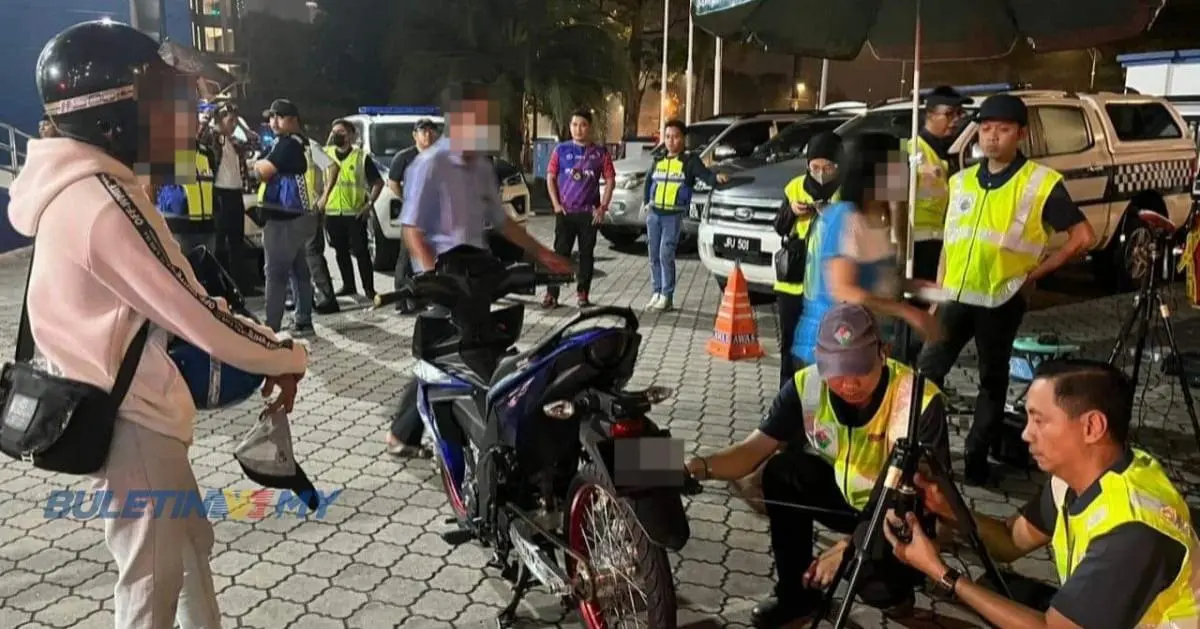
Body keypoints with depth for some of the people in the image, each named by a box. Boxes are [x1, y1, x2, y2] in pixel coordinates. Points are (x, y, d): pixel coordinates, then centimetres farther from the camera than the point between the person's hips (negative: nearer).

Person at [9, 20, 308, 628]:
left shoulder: (80, 189, 8)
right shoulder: (102, 202, -25)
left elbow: (174, 299, 11)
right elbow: (196, 316, -24)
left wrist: (266, 350, 7)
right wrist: (286, 357, -9)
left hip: (118, 403, 10)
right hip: (124, 418, -10)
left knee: (189, 543, 23)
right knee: (154, 578, 6)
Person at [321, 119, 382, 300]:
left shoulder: (362, 157, -2)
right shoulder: (326, 154, 8)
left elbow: (378, 182, 2)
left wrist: (370, 203, -7)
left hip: (355, 213, -4)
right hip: (332, 212, 4)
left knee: (360, 251, -4)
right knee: (341, 251, 12)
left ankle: (369, 288, 2)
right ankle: (348, 285, 23)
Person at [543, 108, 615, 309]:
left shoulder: (600, 152, 3)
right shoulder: (561, 150, 3)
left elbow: (610, 180, 4)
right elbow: (550, 178, 6)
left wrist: (603, 207, -4)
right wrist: (556, 204, -3)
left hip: (589, 212, 0)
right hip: (565, 211, 0)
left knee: (587, 253, 6)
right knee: (560, 252, -1)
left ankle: (582, 293, 15)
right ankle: (551, 293, 1)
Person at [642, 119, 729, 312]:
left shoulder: (690, 160, -4)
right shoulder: (658, 160, 11)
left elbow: (706, 176, -18)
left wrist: (717, 177, -39)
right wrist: (646, 202, 18)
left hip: (674, 215, -5)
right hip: (654, 213, 5)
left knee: (666, 255, -11)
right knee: (654, 256, 8)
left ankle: (667, 296, -2)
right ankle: (657, 293, 19)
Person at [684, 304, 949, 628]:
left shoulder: (921, 400, -30)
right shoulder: (806, 385, -20)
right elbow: (755, 449, -19)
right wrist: (699, 467, -40)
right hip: (844, 495, 4)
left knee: (879, 588, -29)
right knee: (781, 473, -23)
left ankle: (896, 581, 10)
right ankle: (796, 591, -4)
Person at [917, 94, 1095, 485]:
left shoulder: (1041, 183, -6)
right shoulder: (961, 181, 9)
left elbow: (1083, 236, -3)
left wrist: (1035, 274, -5)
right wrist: (937, 292, 10)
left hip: (1002, 300, -4)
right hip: (956, 296, 4)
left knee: (992, 380, 9)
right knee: (926, 370, 0)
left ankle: (977, 455, 20)